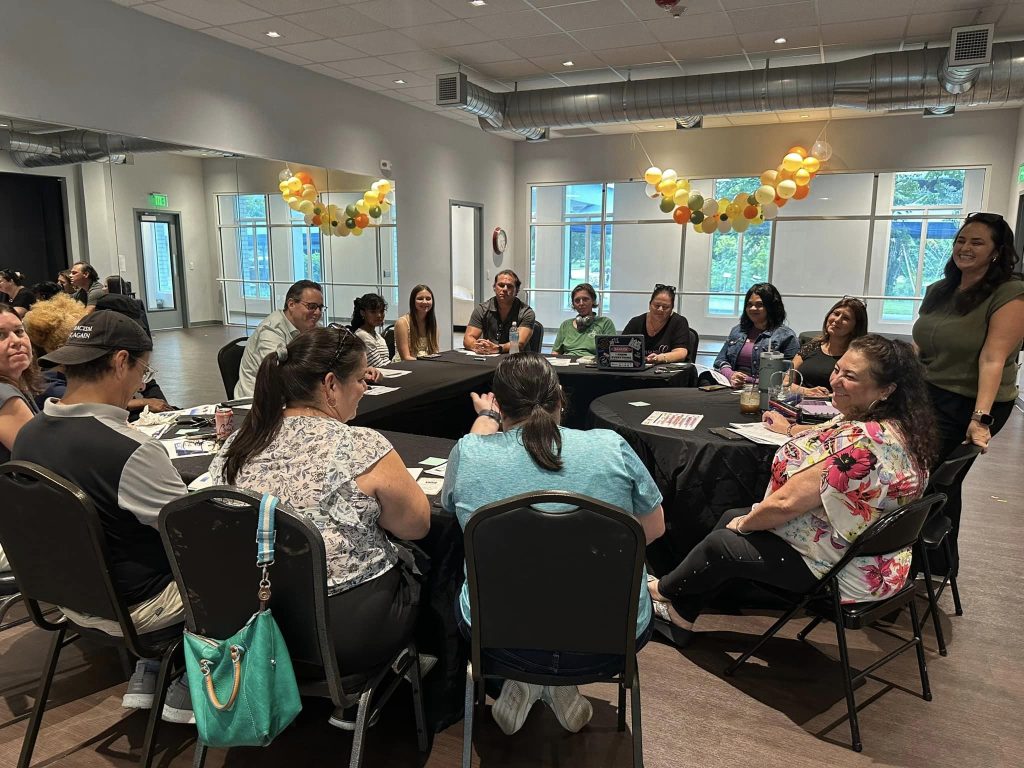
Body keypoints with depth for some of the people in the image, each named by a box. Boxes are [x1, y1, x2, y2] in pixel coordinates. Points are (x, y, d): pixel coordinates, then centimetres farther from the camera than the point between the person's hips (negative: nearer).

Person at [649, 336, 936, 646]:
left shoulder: (861, 443, -33)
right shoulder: (897, 427, 0)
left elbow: (786, 502, -30)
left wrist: (743, 523, -13)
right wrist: (791, 430, 32)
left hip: (842, 571, -10)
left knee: (721, 542, 3)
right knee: (731, 516, 15)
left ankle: (661, 590, 34)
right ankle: (680, 615, 27)